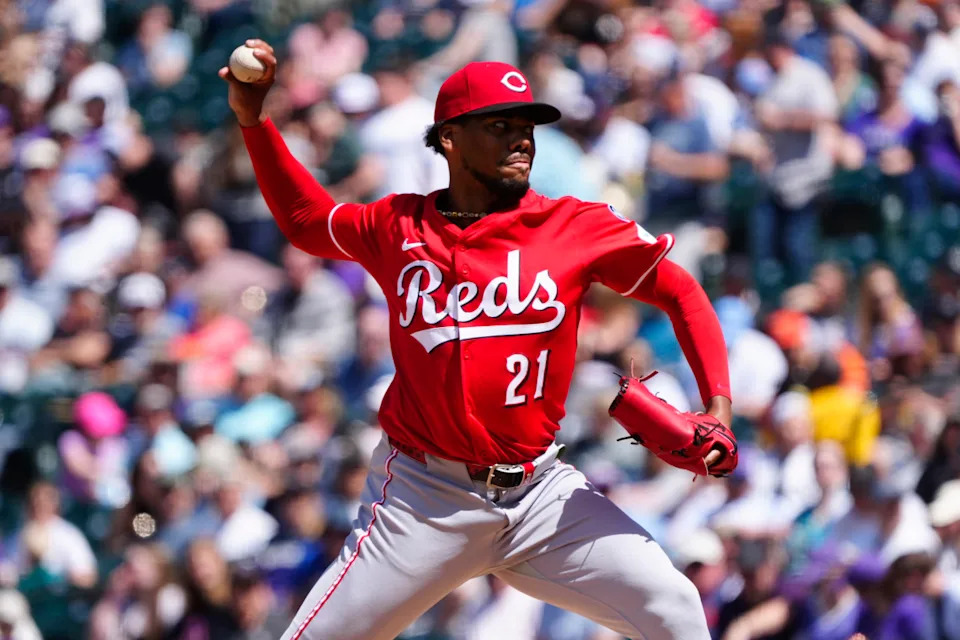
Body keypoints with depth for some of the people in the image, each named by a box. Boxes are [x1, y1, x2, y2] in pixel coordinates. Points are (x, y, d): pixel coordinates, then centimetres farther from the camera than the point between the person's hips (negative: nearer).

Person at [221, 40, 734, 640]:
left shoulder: (576, 226, -1)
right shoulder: (398, 227, 3)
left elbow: (679, 291, 4)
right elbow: (306, 219, 21)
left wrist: (718, 406, -8)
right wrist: (253, 120, 11)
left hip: (542, 491, 0)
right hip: (423, 497, 0)